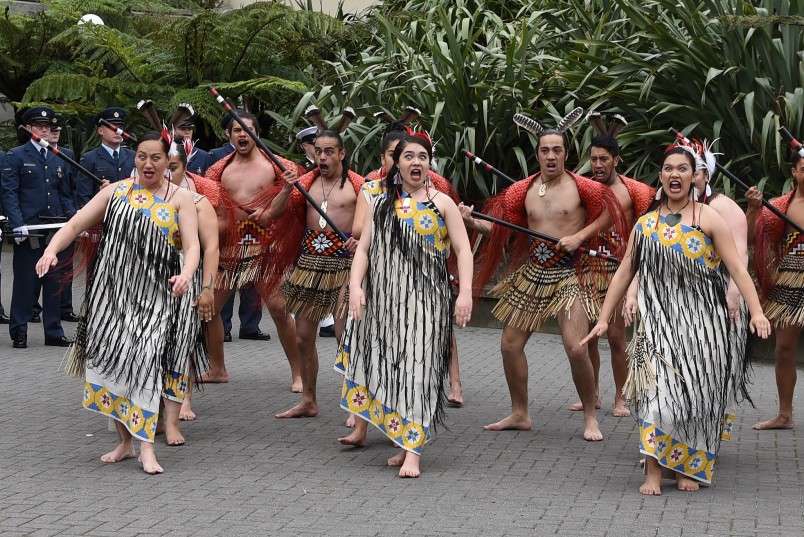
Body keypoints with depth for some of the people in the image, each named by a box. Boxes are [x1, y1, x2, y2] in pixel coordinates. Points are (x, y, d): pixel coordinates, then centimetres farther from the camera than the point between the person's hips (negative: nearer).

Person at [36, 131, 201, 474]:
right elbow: (75, 225, 3)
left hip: (156, 294, -3)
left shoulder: (180, 199, 3)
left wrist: (186, 275, -29)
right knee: (108, 360, 0)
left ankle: (146, 448, -13)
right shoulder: (116, 192, 9)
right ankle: (125, 441, 14)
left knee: (143, 361, -15)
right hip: (113, 291, 3)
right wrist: (51, 250, -16)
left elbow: (192, 246, -7)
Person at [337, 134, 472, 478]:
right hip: (384, 297, 3)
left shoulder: (441, 203, 5)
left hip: (426, 298, -3)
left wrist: (466, 292, -12)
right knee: (389, 368, 3)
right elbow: (364, 248, 7)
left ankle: (413, 450, -14)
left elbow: (463, 249, 0)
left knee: (418, 366, -10)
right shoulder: (380, 204, 12)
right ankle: (404, 442, 12)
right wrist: (355, 286, -8)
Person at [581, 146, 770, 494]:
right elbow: (624, 274, 12)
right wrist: (603, 319, 8)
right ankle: (653, 471, -9)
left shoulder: (708, 218, -1)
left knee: (695, 395, 3)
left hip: (701, 322, -2)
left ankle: (690, 468, 17)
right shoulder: (645, 224, 9)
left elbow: (737, 268, -8)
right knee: (657, 390, -11)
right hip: (658, 321, 2)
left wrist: (756, 312, -19)